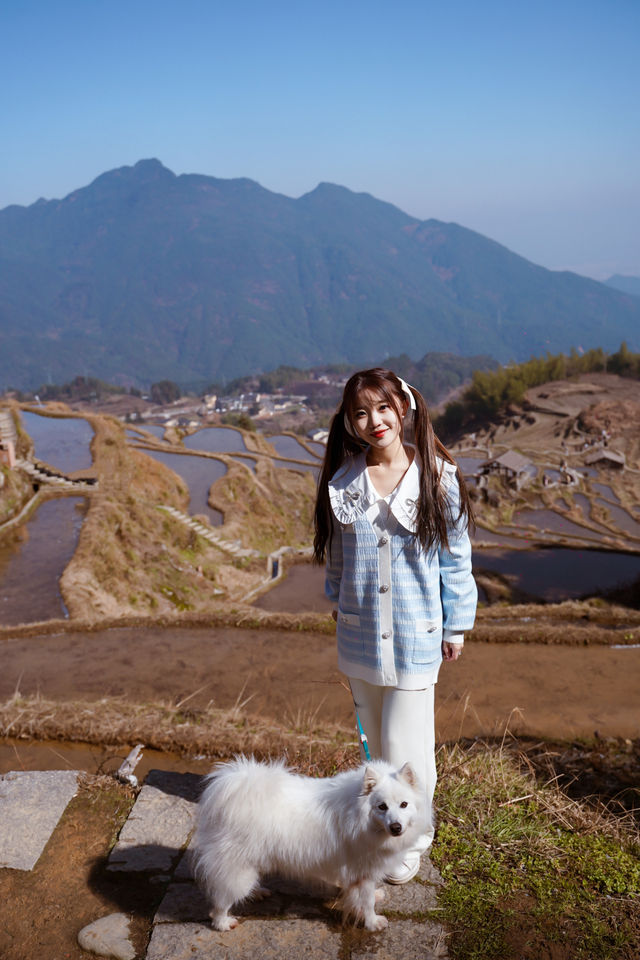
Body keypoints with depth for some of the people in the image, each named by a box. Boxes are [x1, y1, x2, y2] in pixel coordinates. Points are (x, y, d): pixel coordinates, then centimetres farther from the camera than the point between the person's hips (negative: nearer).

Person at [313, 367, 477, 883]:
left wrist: (457, 625, 1)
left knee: (406, 743, 2)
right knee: (376, 737, 18)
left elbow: (456, 557, -2)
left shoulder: (439, 478, -10)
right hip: (359, 632, 3)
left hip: (416, 634, -3)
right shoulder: (341, 480, -3)